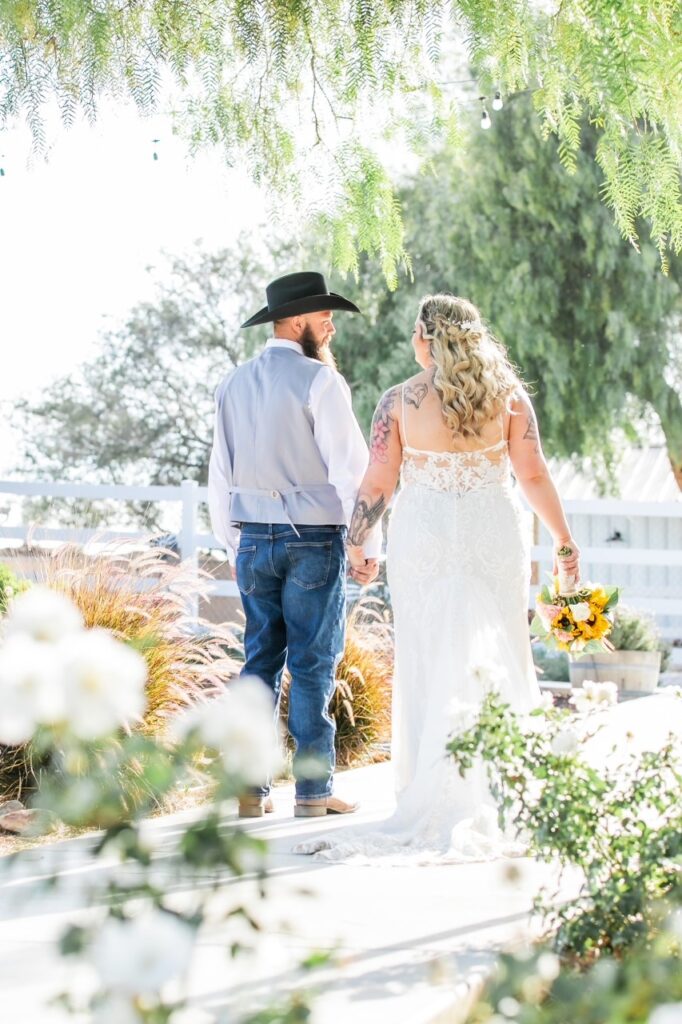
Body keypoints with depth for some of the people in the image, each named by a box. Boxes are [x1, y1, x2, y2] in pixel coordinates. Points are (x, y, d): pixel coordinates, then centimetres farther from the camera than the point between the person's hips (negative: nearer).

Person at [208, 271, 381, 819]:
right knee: (313, 666, 0)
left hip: (254, 541, 6)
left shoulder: (234, 385, 10)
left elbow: (220, 476, 14)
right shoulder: (320, 381, -10)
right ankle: (314, 790, 4)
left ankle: (250, 789, 10)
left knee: (261, 661, 10)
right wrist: (370, 545, -6)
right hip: (314, 539, -5)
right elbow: (351, 469, -12)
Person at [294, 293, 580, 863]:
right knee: (494, 661, 7)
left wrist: (356, 543, 10)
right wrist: (563, 539, 10)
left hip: (425, 535, -1)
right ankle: (499, 790, 10)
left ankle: (431, 793, 7)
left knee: (430, 662, 5)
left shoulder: (401, 399, -4)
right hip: (495, 534, 1)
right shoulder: (506, 393, 0)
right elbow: (533, 475, 0)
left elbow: (378, 483, -3)